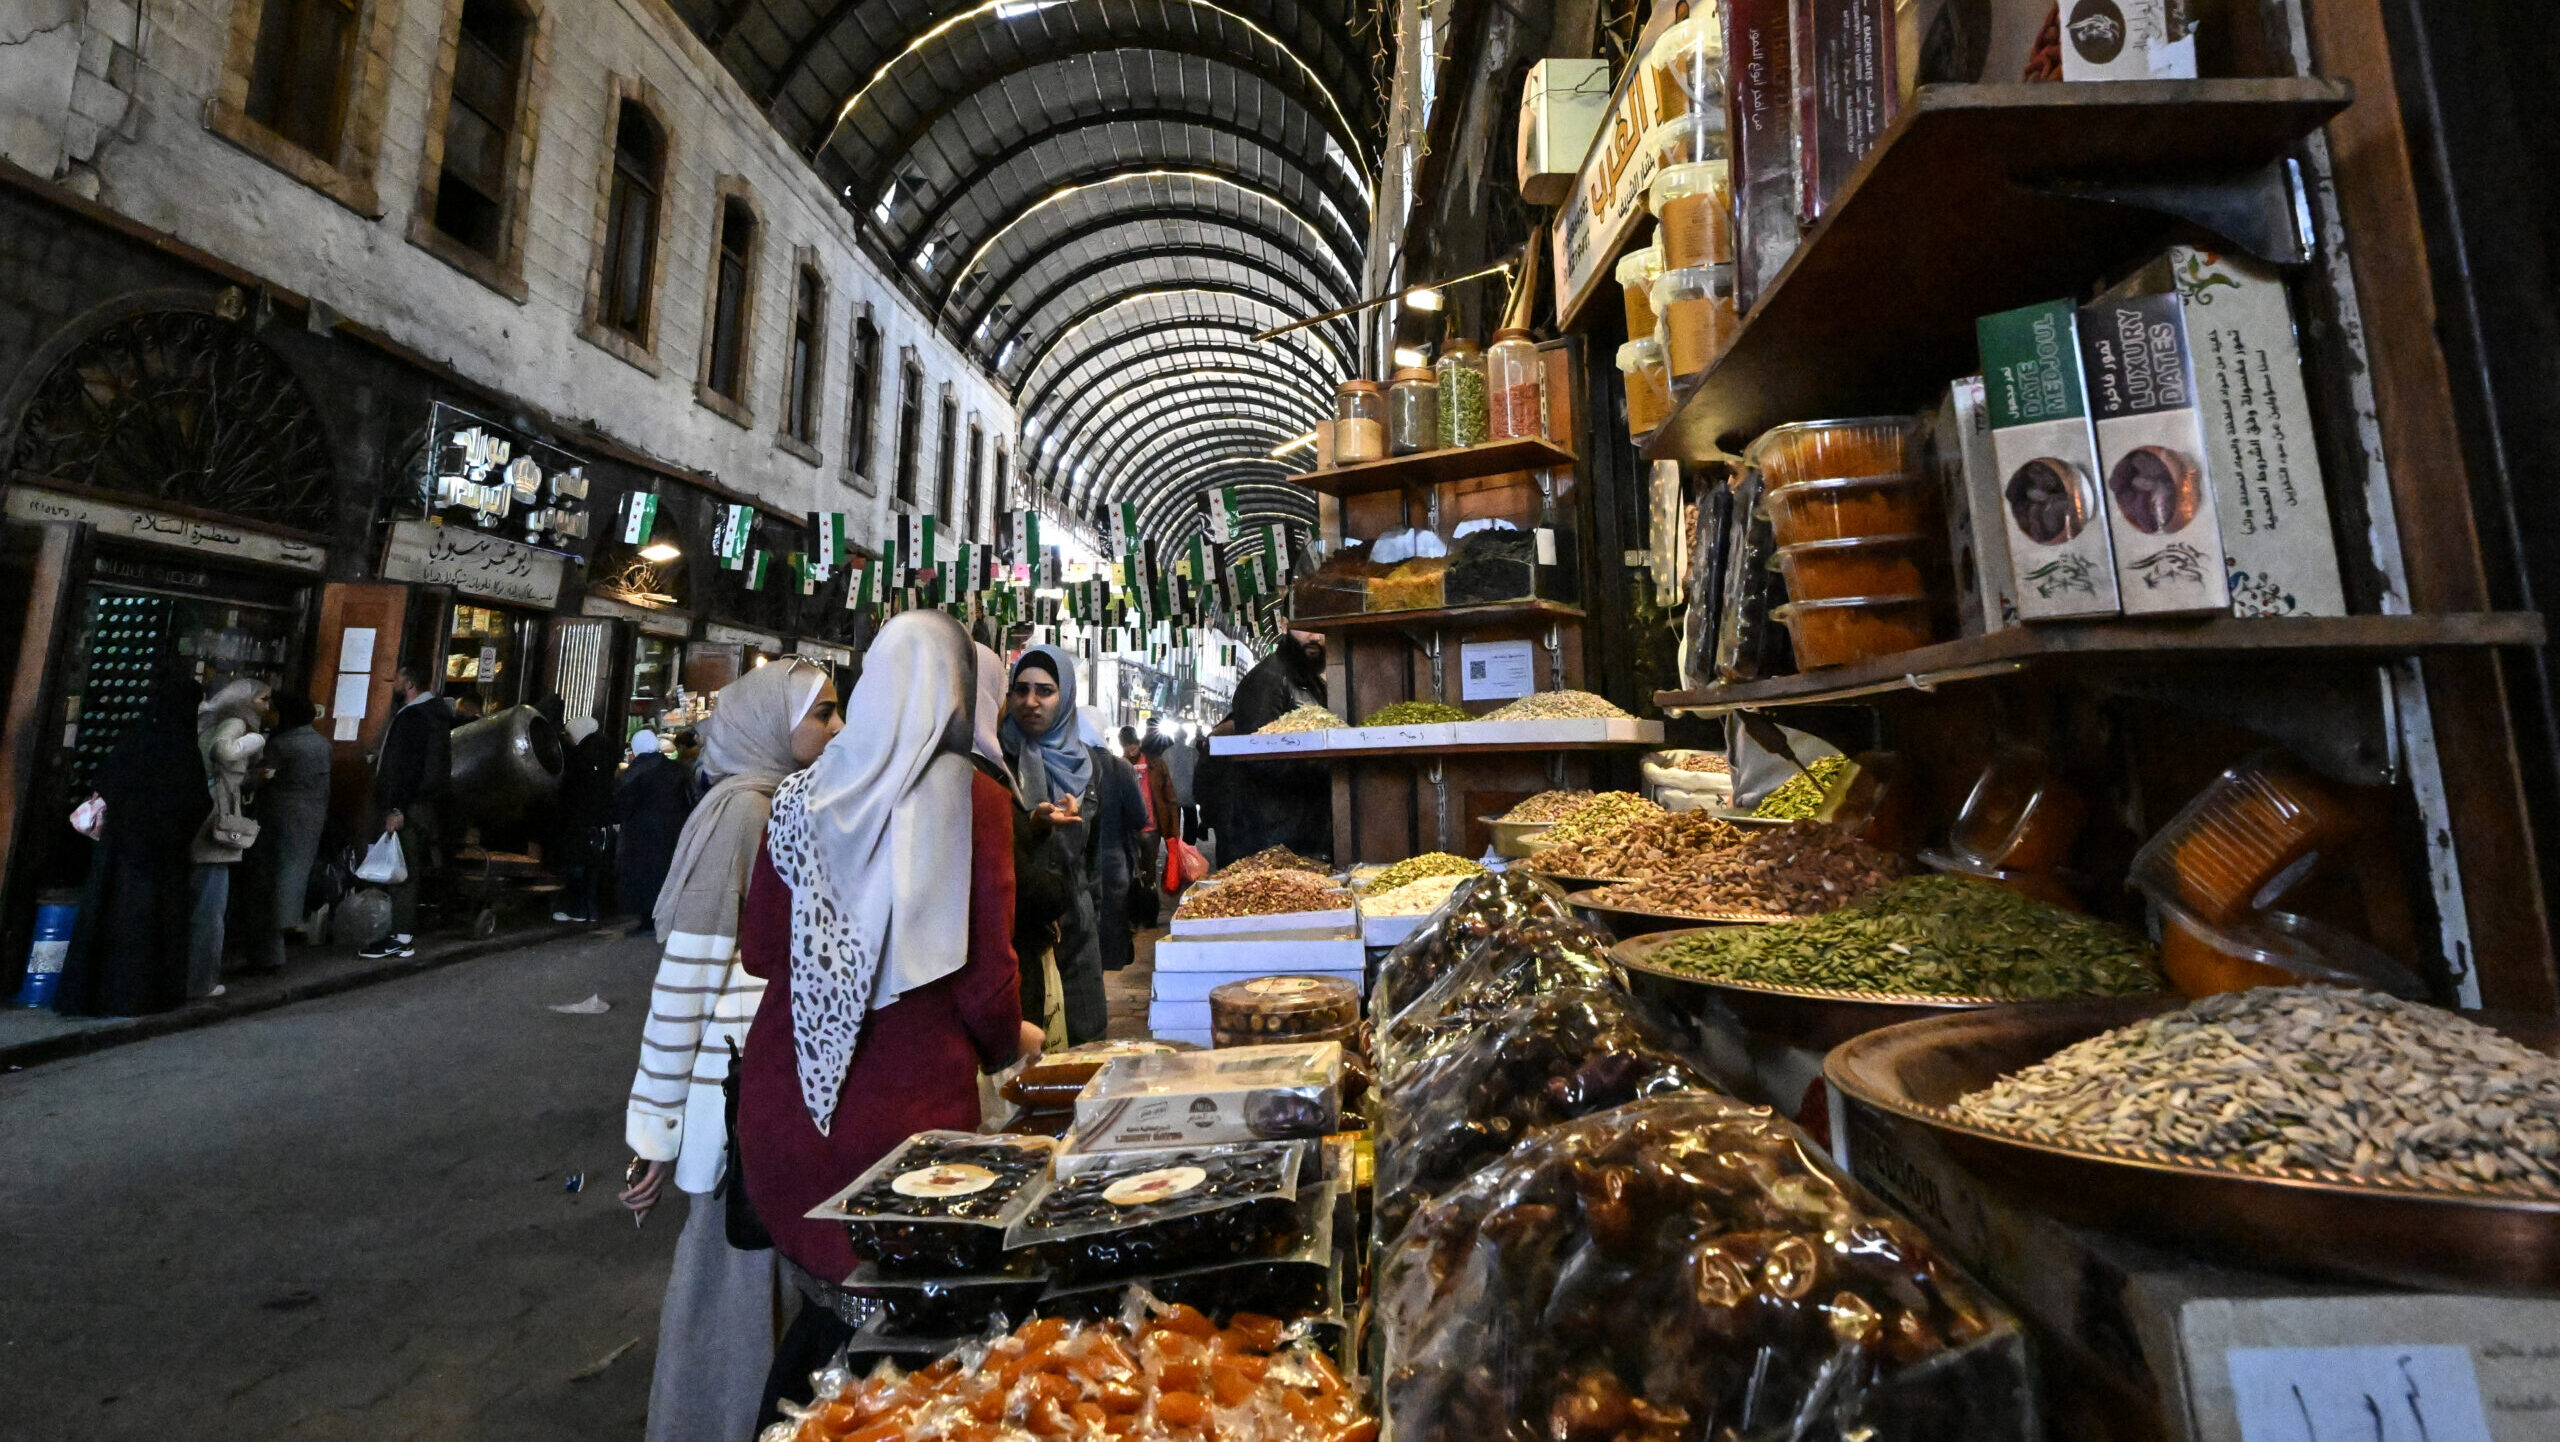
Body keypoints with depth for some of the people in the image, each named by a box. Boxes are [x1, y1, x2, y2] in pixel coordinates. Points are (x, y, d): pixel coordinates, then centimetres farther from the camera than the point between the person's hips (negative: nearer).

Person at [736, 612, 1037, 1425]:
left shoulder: (802, 793, 1)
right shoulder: (972, 794, -12)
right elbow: (984, 970, -12)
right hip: (908, 1102, -4)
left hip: (785, 1096, 5)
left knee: (826, 1290, 25)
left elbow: (758, 950, 8)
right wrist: (1007, 1044, 8)